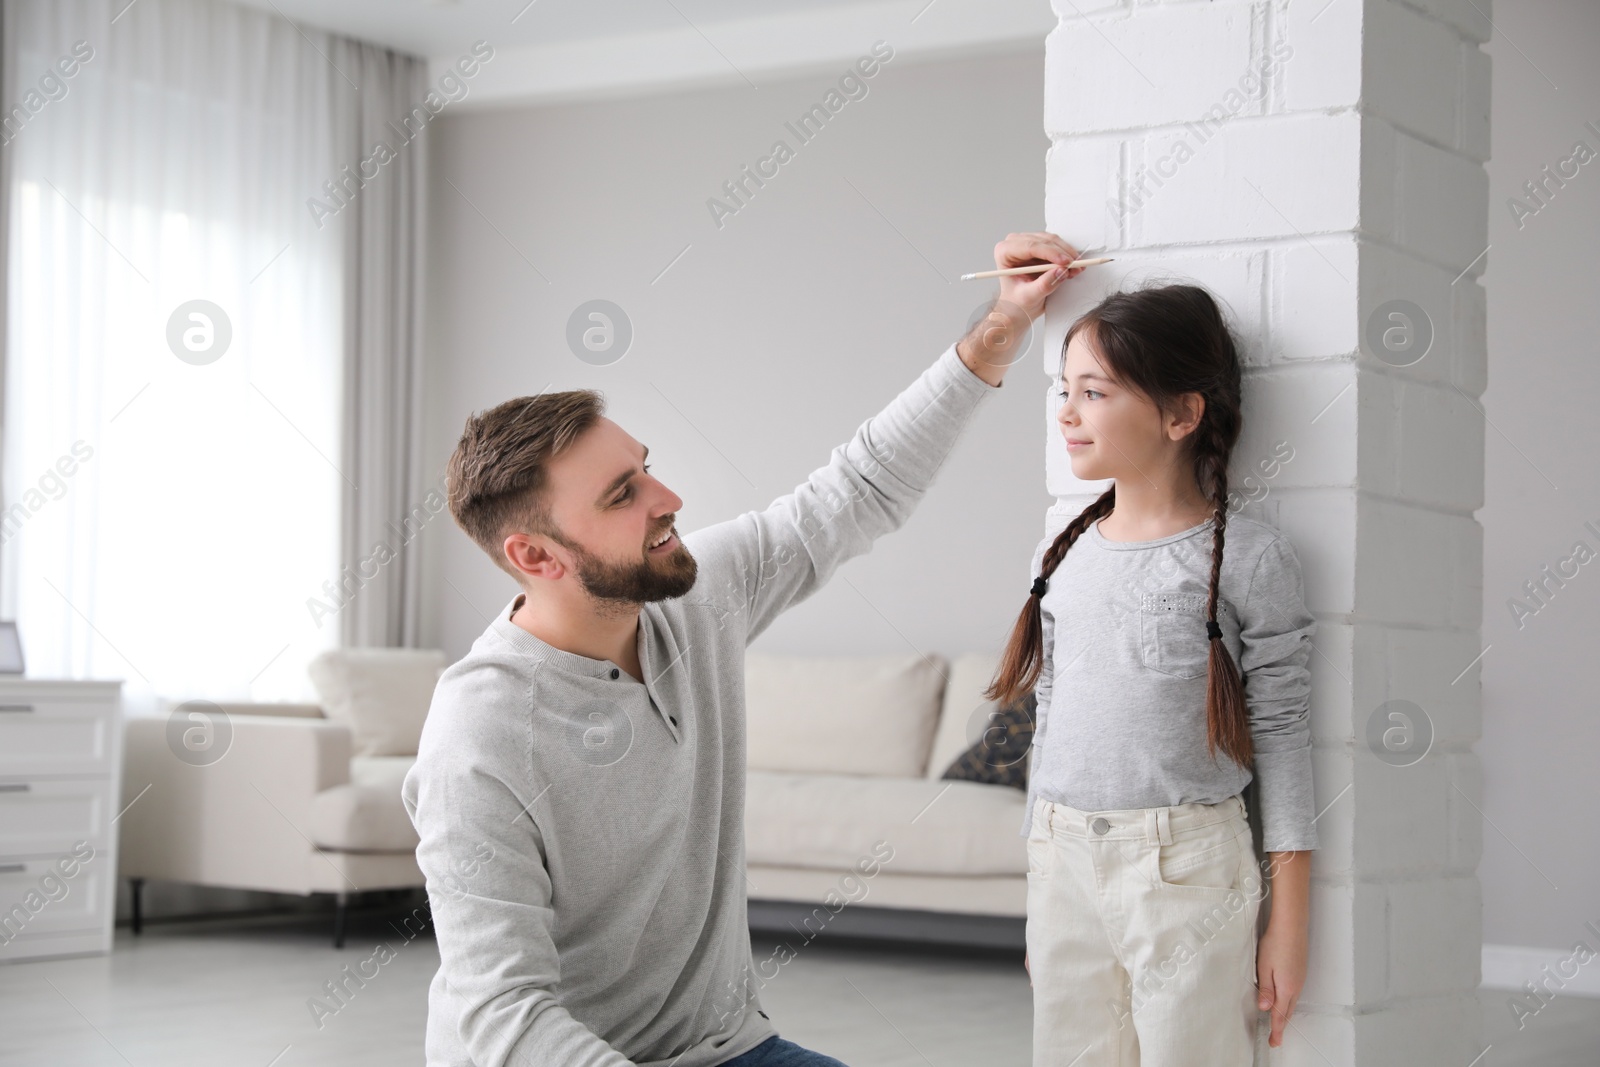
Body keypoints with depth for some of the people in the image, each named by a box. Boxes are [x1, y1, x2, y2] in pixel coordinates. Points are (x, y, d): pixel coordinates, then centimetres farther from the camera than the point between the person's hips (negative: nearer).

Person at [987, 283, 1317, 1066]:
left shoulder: (1247, 560, -5)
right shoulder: (1060, 559, 10)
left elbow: (1281, 739, -5)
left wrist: (1289, 928, -7)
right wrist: (1036, 891, 17)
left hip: (1187, 870, -5)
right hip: (1063, 863, 5)